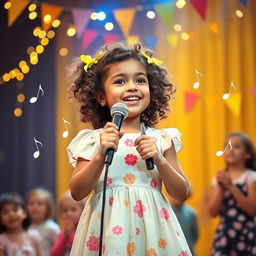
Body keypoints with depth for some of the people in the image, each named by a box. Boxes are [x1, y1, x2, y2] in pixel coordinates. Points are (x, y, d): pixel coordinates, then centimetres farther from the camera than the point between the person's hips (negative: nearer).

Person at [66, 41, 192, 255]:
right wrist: (101, 155, -16)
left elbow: (182, 194, 4)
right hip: (108, 226, -1)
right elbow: (77, 193, -5)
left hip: (151, 226, 1)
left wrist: (159, 161, -11)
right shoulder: (93, 140, 2)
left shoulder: (161, 139, 6)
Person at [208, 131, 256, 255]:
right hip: (224, 232, 3)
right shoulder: (219, 179, 10)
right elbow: (213, 212, 3)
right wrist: (220, 187, -9)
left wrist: (231, 186, -15)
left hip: (246, 233, -3)